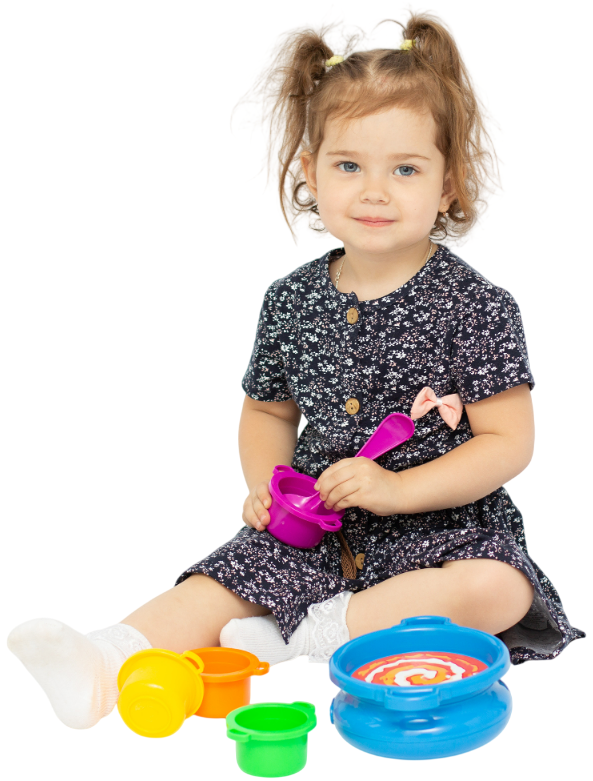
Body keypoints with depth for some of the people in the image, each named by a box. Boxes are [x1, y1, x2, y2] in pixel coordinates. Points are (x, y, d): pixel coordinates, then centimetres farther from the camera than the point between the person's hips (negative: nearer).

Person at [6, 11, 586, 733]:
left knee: (498, 591, -31)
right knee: (222, 583, -17)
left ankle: (307, 635, -25)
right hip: (319, 526, 3)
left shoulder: (478, 306, -10)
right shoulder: (292, 301, 2)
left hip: (444, 522, -3)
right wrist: (266, 483, -5)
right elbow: (267, 410, 15)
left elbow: (510, 443, -12)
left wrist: (399, 490, -22)